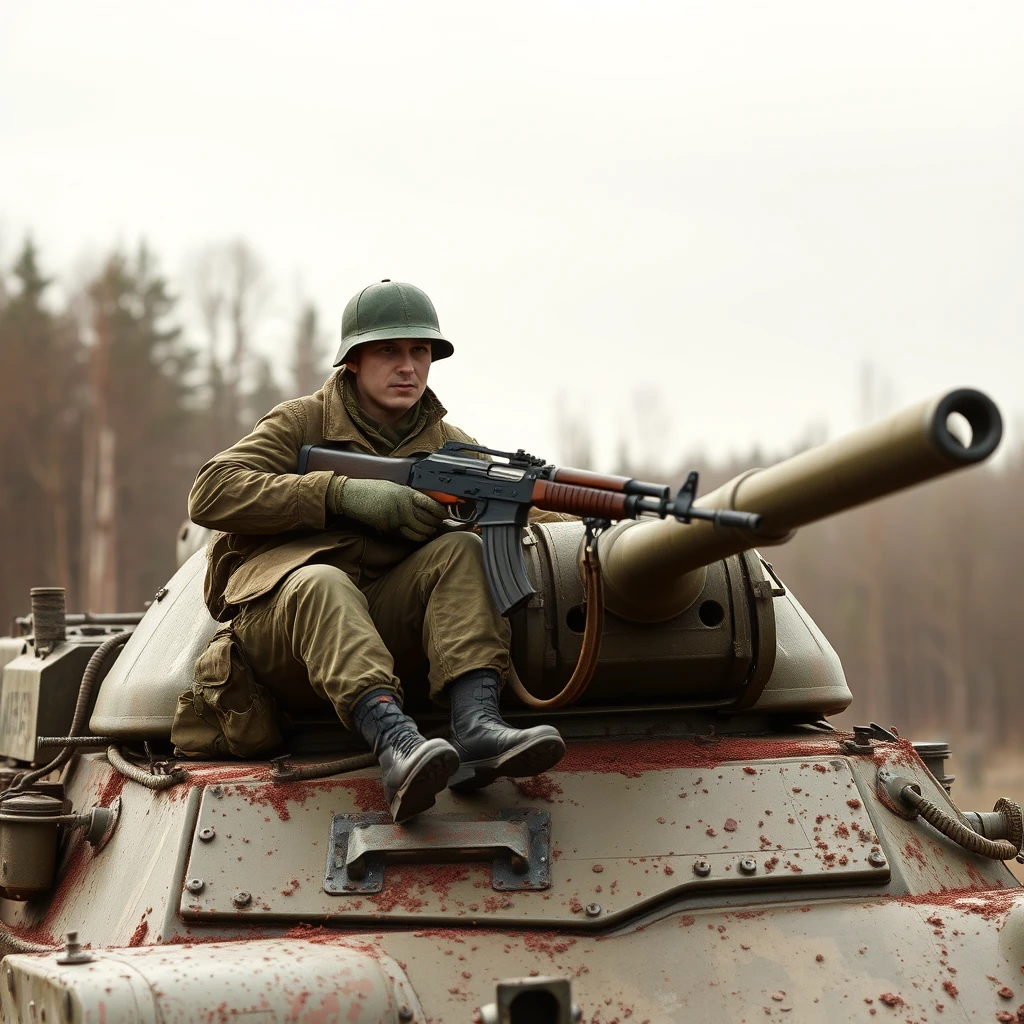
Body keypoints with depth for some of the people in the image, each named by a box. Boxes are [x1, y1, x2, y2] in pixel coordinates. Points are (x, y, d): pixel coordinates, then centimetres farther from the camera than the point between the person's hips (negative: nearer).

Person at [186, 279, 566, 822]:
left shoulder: (448, 445, 14)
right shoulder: (305, 422, 3)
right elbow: (211, 493, -10)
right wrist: (341, 492, -19)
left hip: (372, 621, 3)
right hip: (275, 612, -3)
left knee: (460, 550, -19)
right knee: (323, 582, -35)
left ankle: (476, 725, -41)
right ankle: (395, 742, -56)